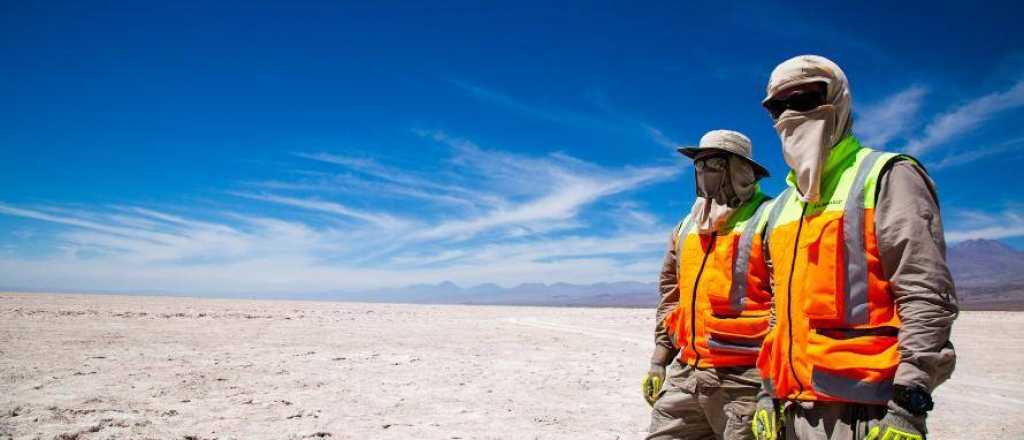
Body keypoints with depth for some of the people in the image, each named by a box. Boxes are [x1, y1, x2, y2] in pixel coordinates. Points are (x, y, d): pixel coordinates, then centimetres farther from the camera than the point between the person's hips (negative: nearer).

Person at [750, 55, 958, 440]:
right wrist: (768, 393, 14)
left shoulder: (886, 178, -3)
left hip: (863, 408, -6)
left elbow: (927, 296, -11)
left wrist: (908, 401, -17)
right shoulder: (780, 208, 17)